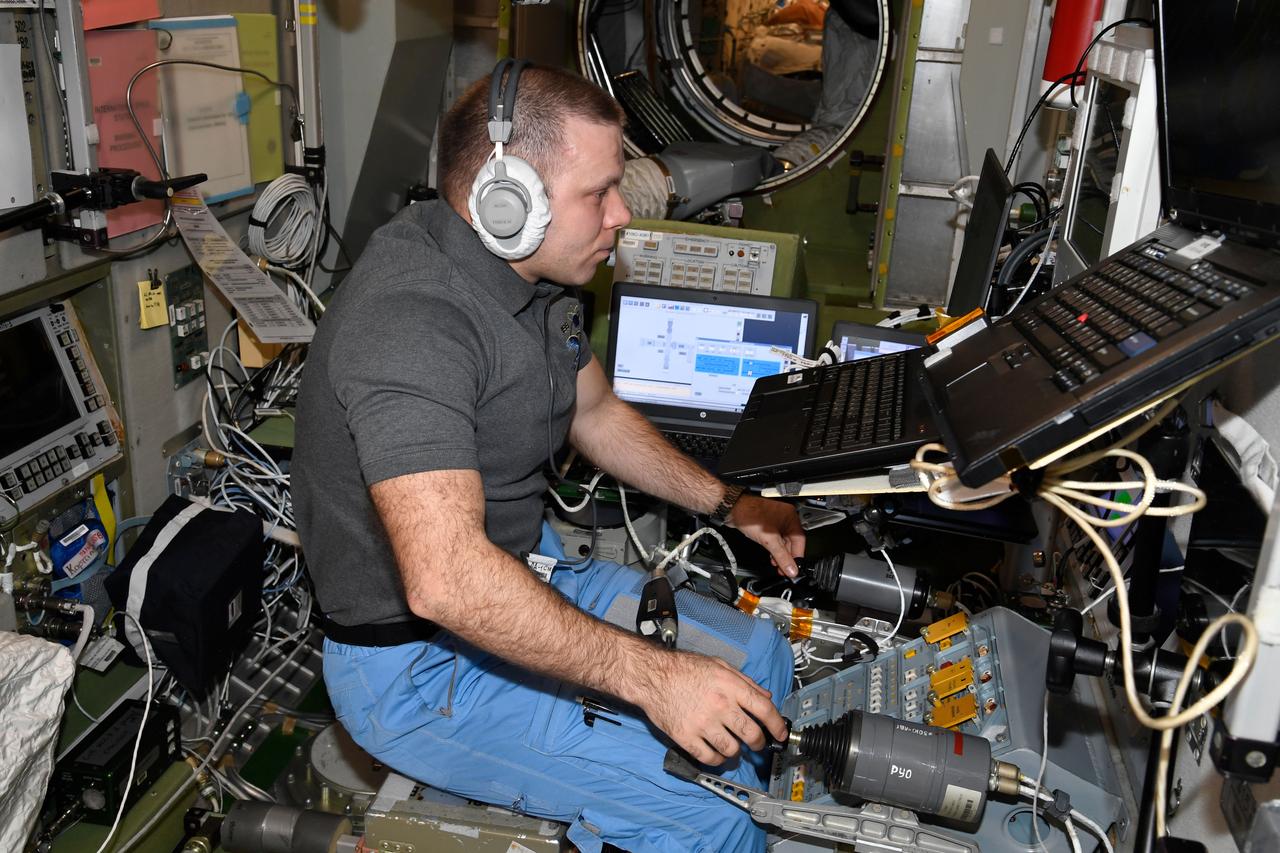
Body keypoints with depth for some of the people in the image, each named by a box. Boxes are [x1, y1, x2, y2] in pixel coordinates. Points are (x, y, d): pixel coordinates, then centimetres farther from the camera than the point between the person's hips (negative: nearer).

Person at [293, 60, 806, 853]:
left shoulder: (533, 277, 2)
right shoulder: (410, 318, -30)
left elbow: (598, 413, 17)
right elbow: (446, 580, -38)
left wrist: (726, 503, 9)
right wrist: (651, 678, -35)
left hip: (530, 568, 9)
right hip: (419, 661, -9)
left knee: (759, 657, 10)